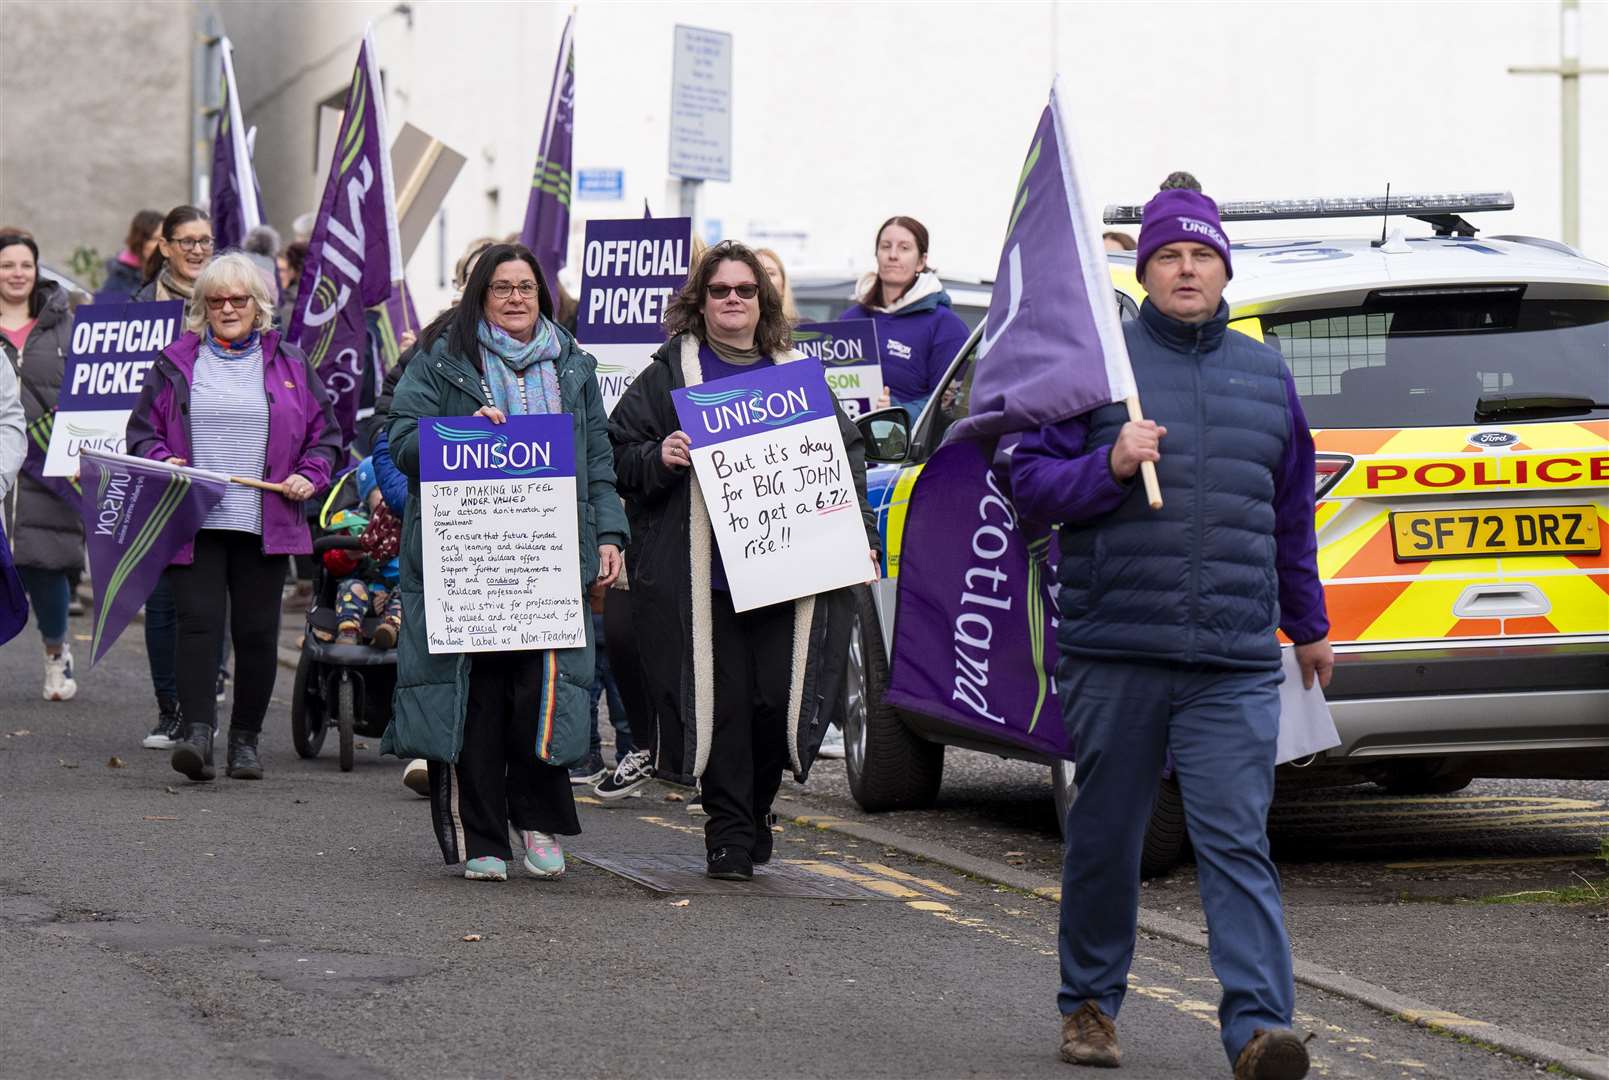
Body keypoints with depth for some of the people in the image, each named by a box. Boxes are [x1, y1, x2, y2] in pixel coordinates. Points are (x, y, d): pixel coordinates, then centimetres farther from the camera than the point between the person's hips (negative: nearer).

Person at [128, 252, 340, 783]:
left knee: (257, 631, 2)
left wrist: (310, 475, -2)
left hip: (264, 524, 1)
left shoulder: (290, 364, 11)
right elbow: (142, 430, 12)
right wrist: (161, 461, -7)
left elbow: (325, 433, 15)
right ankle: (197, 733, -19)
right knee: (198, 621, -12)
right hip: (194, 522, -1)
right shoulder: (176, 363, 10)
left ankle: (245, 740, 12)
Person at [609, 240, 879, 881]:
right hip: (703, 576, -2)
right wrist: (659, 460, -14)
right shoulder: (670, 373, 7)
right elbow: (618, 455, 7)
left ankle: (755, 810, 22)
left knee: (779, 700, -1)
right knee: (720, 702, -4)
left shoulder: (796, 373, 16)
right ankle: (729, 833, 5)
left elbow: (846, 456, 21)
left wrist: (860, 535, 10)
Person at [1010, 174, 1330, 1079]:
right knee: (1105, 839, 9)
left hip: (1236, 664, 1)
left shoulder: (1265, 374, 15)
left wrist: (1309, 624, 29)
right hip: (1114, 654, -1)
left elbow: (1292, 514, 24)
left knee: (1237, 842, -9)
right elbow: (1032, 484, 2)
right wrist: (1110, 467, -15)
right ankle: (1091, 1005, 25)